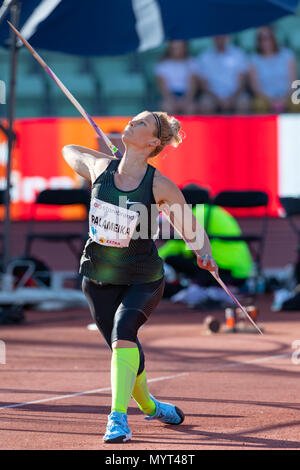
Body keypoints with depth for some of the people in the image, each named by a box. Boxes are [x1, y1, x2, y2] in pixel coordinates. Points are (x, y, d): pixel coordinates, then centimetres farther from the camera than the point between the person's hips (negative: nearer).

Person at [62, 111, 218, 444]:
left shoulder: (161, 187, -15)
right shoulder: (99, 167, -7)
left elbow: (192, 231, -5)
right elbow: (69, 151, 15)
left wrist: (204, 254, -22)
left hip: (143, 279, -4)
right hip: (99, 278, 4)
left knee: (123, 331, -29)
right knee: (124, 350, 9)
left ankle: (118, 418, -30)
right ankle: (150, 406, 37)